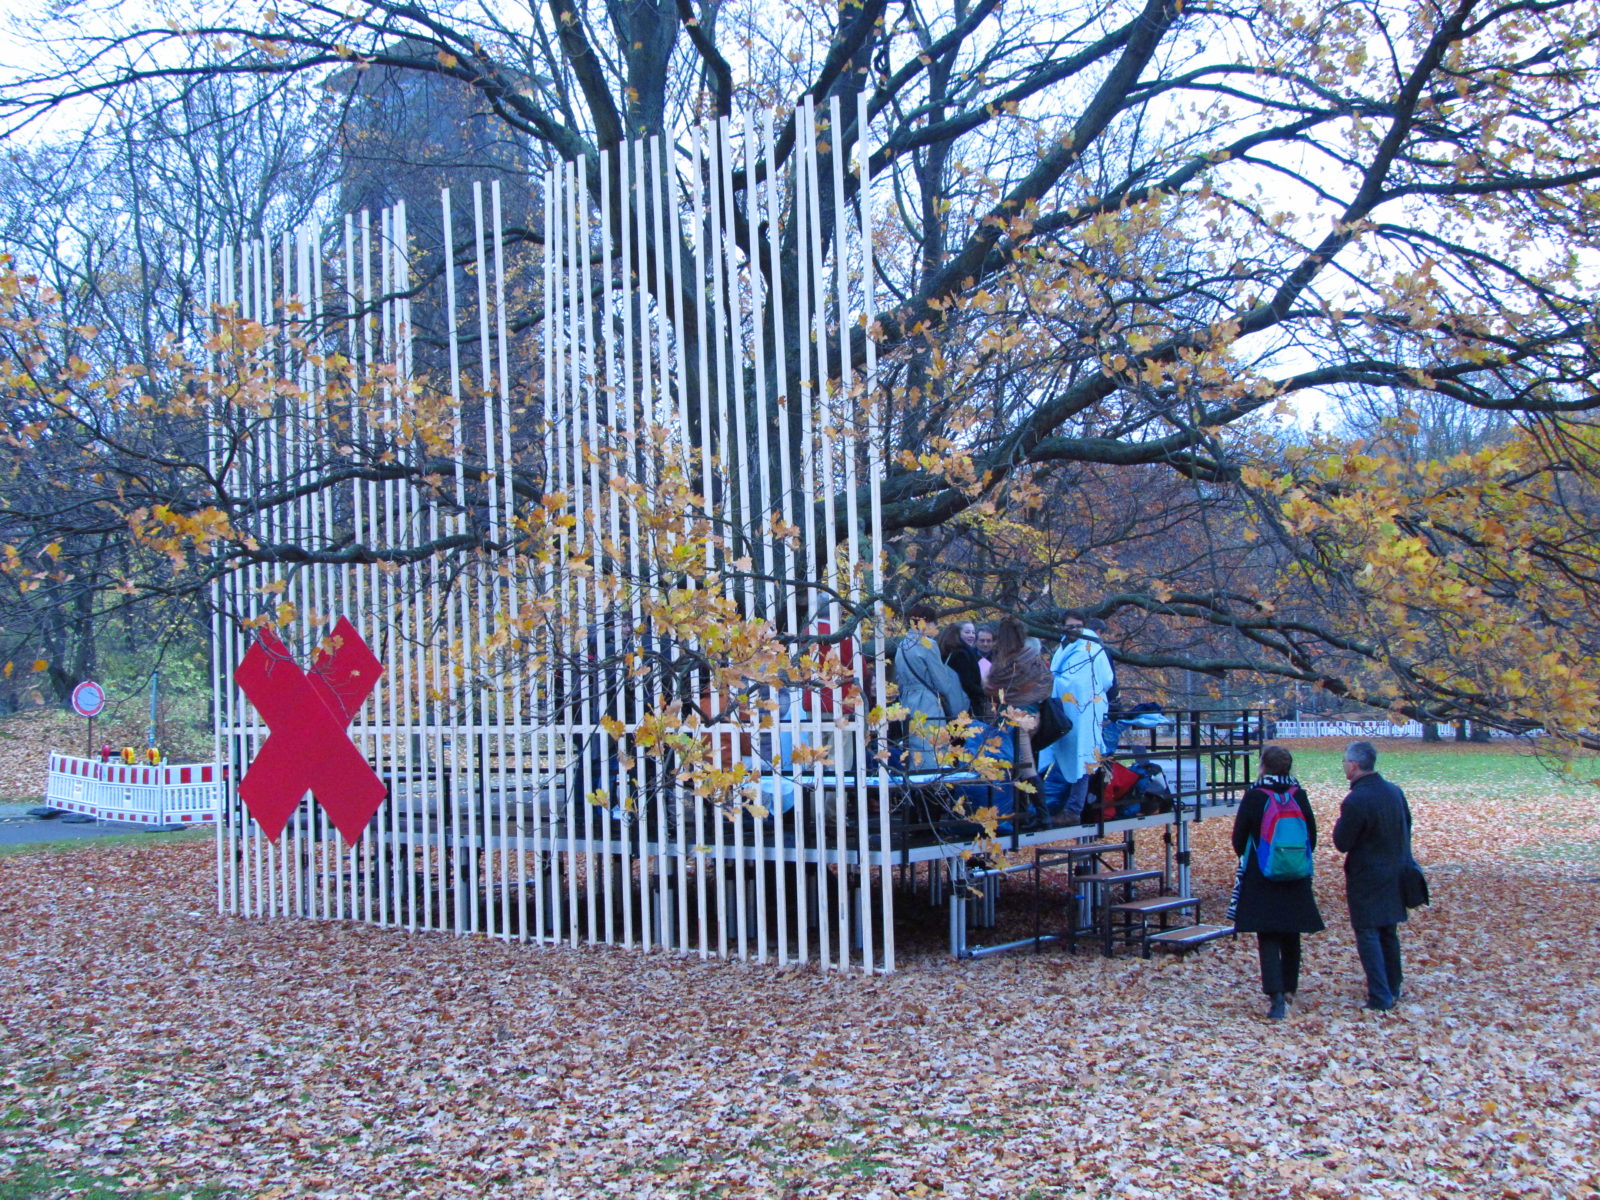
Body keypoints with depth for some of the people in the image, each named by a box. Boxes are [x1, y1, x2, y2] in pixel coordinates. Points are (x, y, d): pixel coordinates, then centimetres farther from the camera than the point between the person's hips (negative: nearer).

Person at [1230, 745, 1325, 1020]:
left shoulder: (1254, 797, -10)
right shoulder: (1299, 796, -2)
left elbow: (1239, 838, -5)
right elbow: (1312, 836, 5)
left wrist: (1247, 860, 16)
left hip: (1261, 879, -3)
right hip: (1296, 878, 3)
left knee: (1268, 938, -3)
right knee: (1291, 936, 18)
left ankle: (1276, 995, -16)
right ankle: (1289, 988, 30)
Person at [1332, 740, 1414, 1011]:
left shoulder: (1355, 801, -22)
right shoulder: (1395, 792, 2)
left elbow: (1341, 843, -15)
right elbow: (1407, 828, 13)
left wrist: (1341, 823, 2)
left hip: (1366, 879, -7)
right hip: (1394, 874, 7)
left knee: (1367, 935, -2)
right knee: (1389, 932, 18)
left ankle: (1380, 997, -6)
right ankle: (1392, 989, 28)